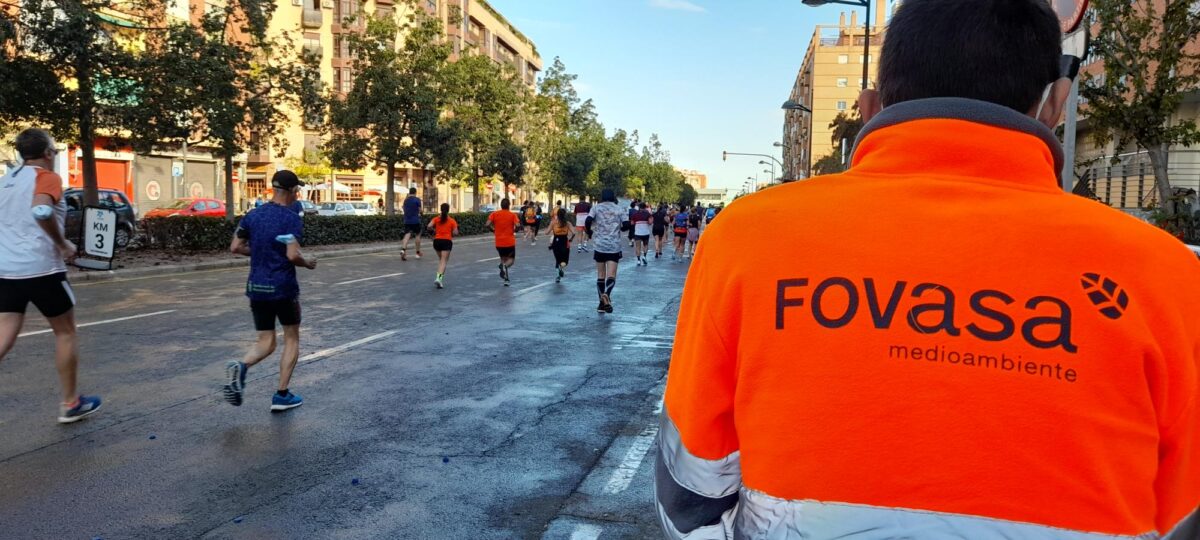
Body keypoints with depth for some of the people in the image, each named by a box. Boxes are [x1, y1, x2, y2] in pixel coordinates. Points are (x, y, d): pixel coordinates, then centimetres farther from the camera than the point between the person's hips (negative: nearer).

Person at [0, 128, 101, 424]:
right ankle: (70, 404, 18)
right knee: (65, 333, 10)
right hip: (41, 268, -6)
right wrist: (64, 245, -15)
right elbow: (41, 211, -27)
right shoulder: (46, 176, -8)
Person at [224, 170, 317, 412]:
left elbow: (236, 247, 8)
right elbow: (293, 255, -22)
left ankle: (241, 366, -18)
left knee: (266, 342, 14)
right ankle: (282, 395, 12)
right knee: (291, 339, 13)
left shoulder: (252, 215, 6)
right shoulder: (291, 219, -13)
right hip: (283, 288, -5)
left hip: (257, 287, 5)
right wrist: (307, 263, -1)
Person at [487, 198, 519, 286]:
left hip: (499, 242, 2)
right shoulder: (512, 215, -4)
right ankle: (505, 266, -24)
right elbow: (517, 226, -17)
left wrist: (493, 230, 8)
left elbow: (488, 224, -10)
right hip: (510, 242, -2)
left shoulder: (494, 214, 1)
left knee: (503, 258, 22)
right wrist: (515, 230, 4)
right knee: (511, 259, 12)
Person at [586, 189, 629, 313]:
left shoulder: (596, 208, 3)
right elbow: (626, 225, -6)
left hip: (599, 245, 1)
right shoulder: (619, 210, 4)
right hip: (614, 247, -1)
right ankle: (606, 294, -31)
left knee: (600, 274, 12)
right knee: (611, 275, -3)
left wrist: (590, 232, 9)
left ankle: (602, 302, 12)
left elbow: (588, 221, -10)